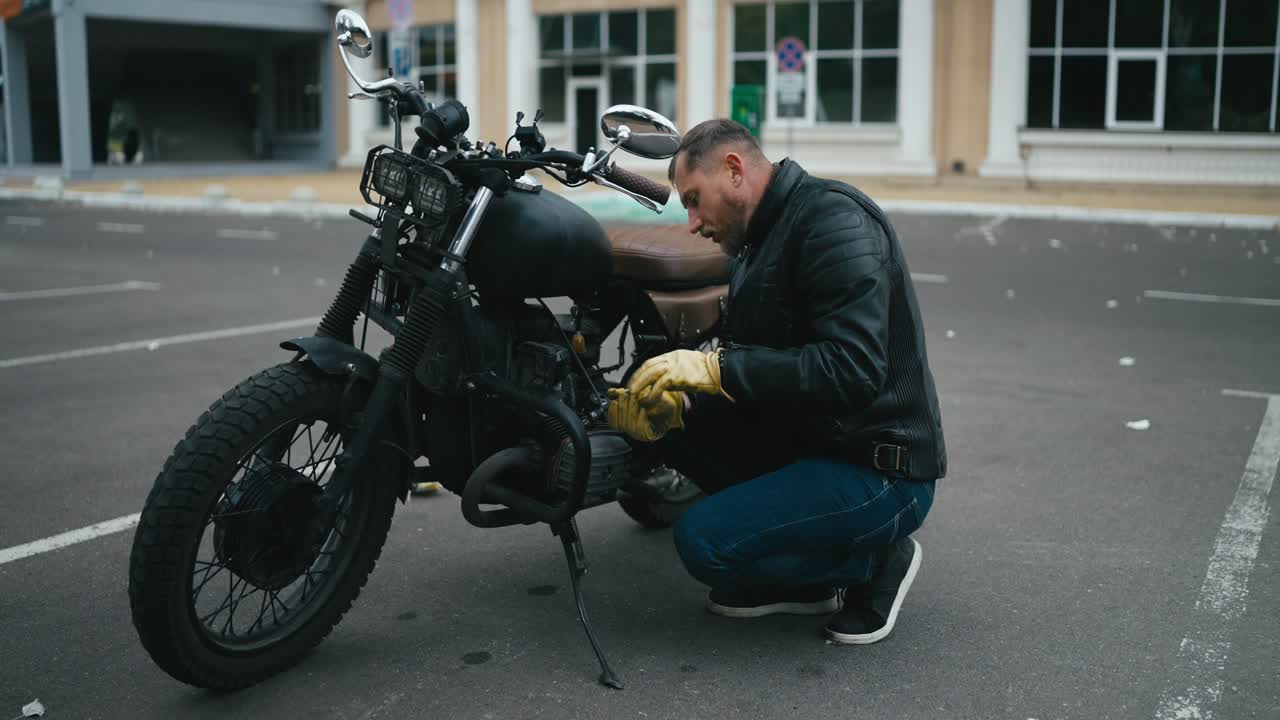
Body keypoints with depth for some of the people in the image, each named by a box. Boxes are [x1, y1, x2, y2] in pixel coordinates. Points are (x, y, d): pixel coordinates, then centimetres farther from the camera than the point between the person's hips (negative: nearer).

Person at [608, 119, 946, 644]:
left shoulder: (833, 218, -17)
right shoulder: (756, 245, 14)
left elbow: (853, 371, -29)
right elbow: (744, 376, 11)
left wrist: (715, 368, -27)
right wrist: (674, 406, -9)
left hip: (878, 472, -10)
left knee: (704, 542, -22)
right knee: (664, 419, 3)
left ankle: (872, 557, 2)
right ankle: (801, 572, 7)